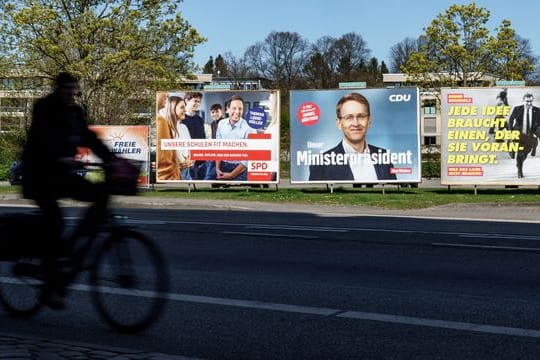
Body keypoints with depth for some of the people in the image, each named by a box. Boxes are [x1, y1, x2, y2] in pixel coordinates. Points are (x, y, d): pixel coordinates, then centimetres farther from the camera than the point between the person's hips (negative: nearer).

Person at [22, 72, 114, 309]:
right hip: (40, 175, -7)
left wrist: (110, 159, -12)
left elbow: (89, 138, 3)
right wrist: (60, 158, -45)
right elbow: (44, 137, -28)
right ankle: (52, 285, -16)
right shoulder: (44, 109, -11)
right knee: (54, 221, -21)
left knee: (100, 194, -9)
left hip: (62, 174, 7)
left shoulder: (75, 111, 10)